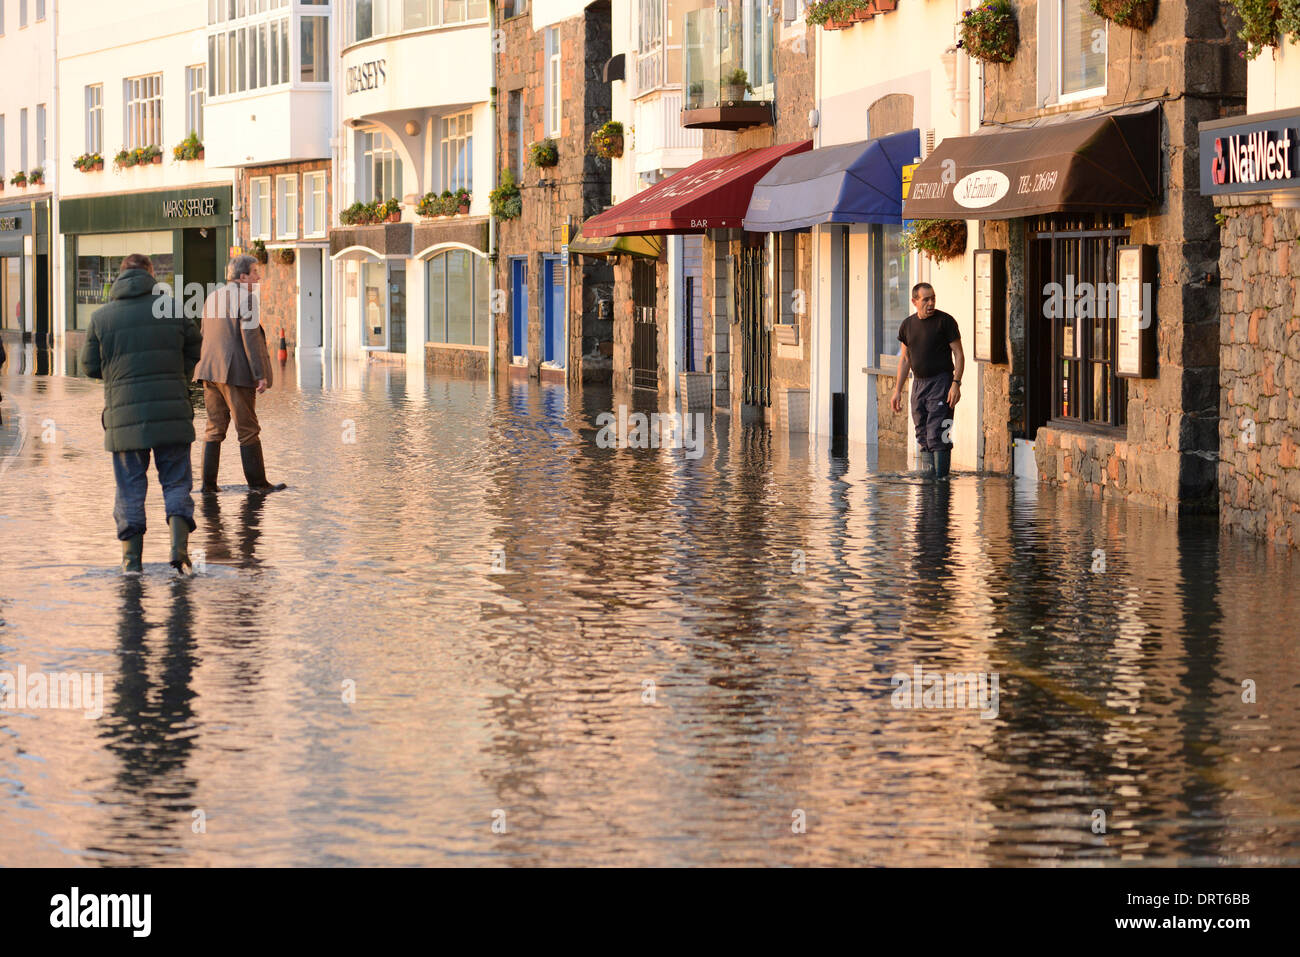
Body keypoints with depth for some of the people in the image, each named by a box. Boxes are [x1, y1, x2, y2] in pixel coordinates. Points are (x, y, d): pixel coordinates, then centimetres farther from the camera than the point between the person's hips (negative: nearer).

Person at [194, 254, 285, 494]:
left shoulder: (213, 297, 16)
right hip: (236, 372, -7)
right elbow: (250, 337, -15)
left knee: (214, 428, 8)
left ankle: (208, 483, 4)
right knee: (248, 429, 1)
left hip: (211, 370, 7)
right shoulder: (246, 297, -9)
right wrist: (261, 374, -15)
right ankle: (257, 482, 6)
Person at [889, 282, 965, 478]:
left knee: (936, 436, -13)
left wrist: (956, 383, -17)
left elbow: (959, 354, -6)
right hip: (919, 383, 6)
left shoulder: (945, 321, -6)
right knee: (923, 437, 6)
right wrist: (897, 390, 16)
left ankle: (941, 477, -12)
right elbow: (905, 359, 19)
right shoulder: (907, 325, 10)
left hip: (941, 382, -6)